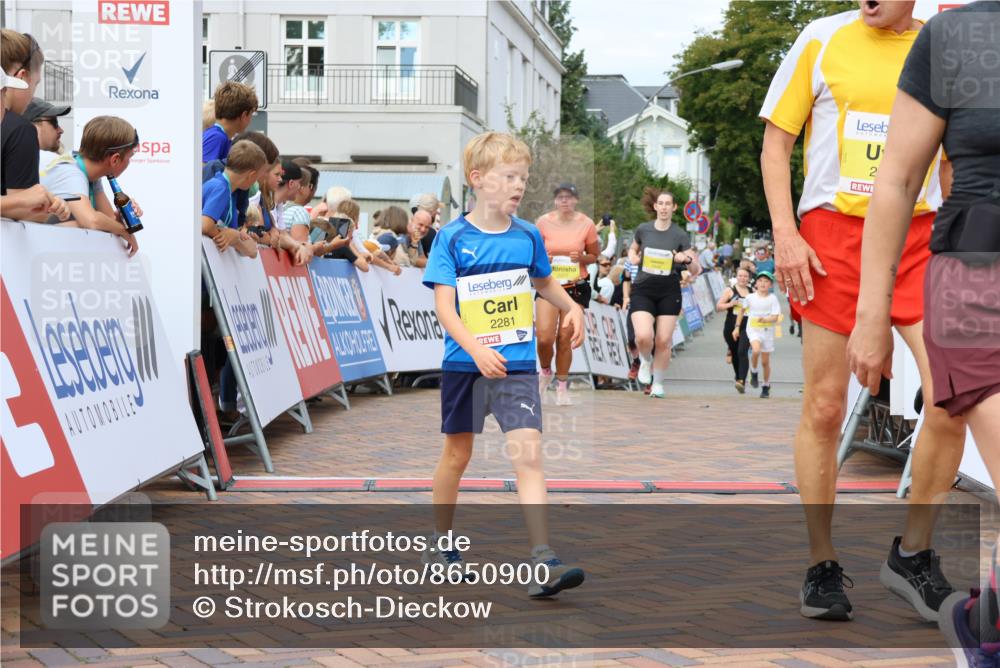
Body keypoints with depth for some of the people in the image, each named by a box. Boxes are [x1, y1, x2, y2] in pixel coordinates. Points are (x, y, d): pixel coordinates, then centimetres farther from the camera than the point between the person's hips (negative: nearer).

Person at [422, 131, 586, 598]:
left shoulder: (528, 235, 4)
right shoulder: (452, 238, -7)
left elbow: (544, 282, 24)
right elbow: (444, 305, -15)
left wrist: (571, 306, 7)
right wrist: (476, 349, -29)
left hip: (517, 363, 2)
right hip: (464, 362, -1)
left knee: (528, 453, -12)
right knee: (457, 454, 14)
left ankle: (544, 560, -17)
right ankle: (441, 541, 35)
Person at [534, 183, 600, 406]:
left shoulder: (586, 224, -2)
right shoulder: (543, 222, -3)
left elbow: (594, 255, 8)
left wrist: (581, 258, -13)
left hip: (576, 286, 0)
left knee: (565, 339, 1)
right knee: (544, 337, -12)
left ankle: (562, 387, 17)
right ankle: (546, 372, 20)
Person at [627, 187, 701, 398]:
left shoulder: (680, 235, -3)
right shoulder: (643, 230, 1)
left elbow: (696, 271, -2)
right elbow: (633, 249, 23)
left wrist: (687, 259, -23)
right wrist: (633, 257, 0)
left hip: (669, 293, 0)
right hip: (643, 290, 0)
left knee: (663, 341, -2)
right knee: (643, 337, -19)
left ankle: (658, 384, 16)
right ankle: (645, 360, 15)